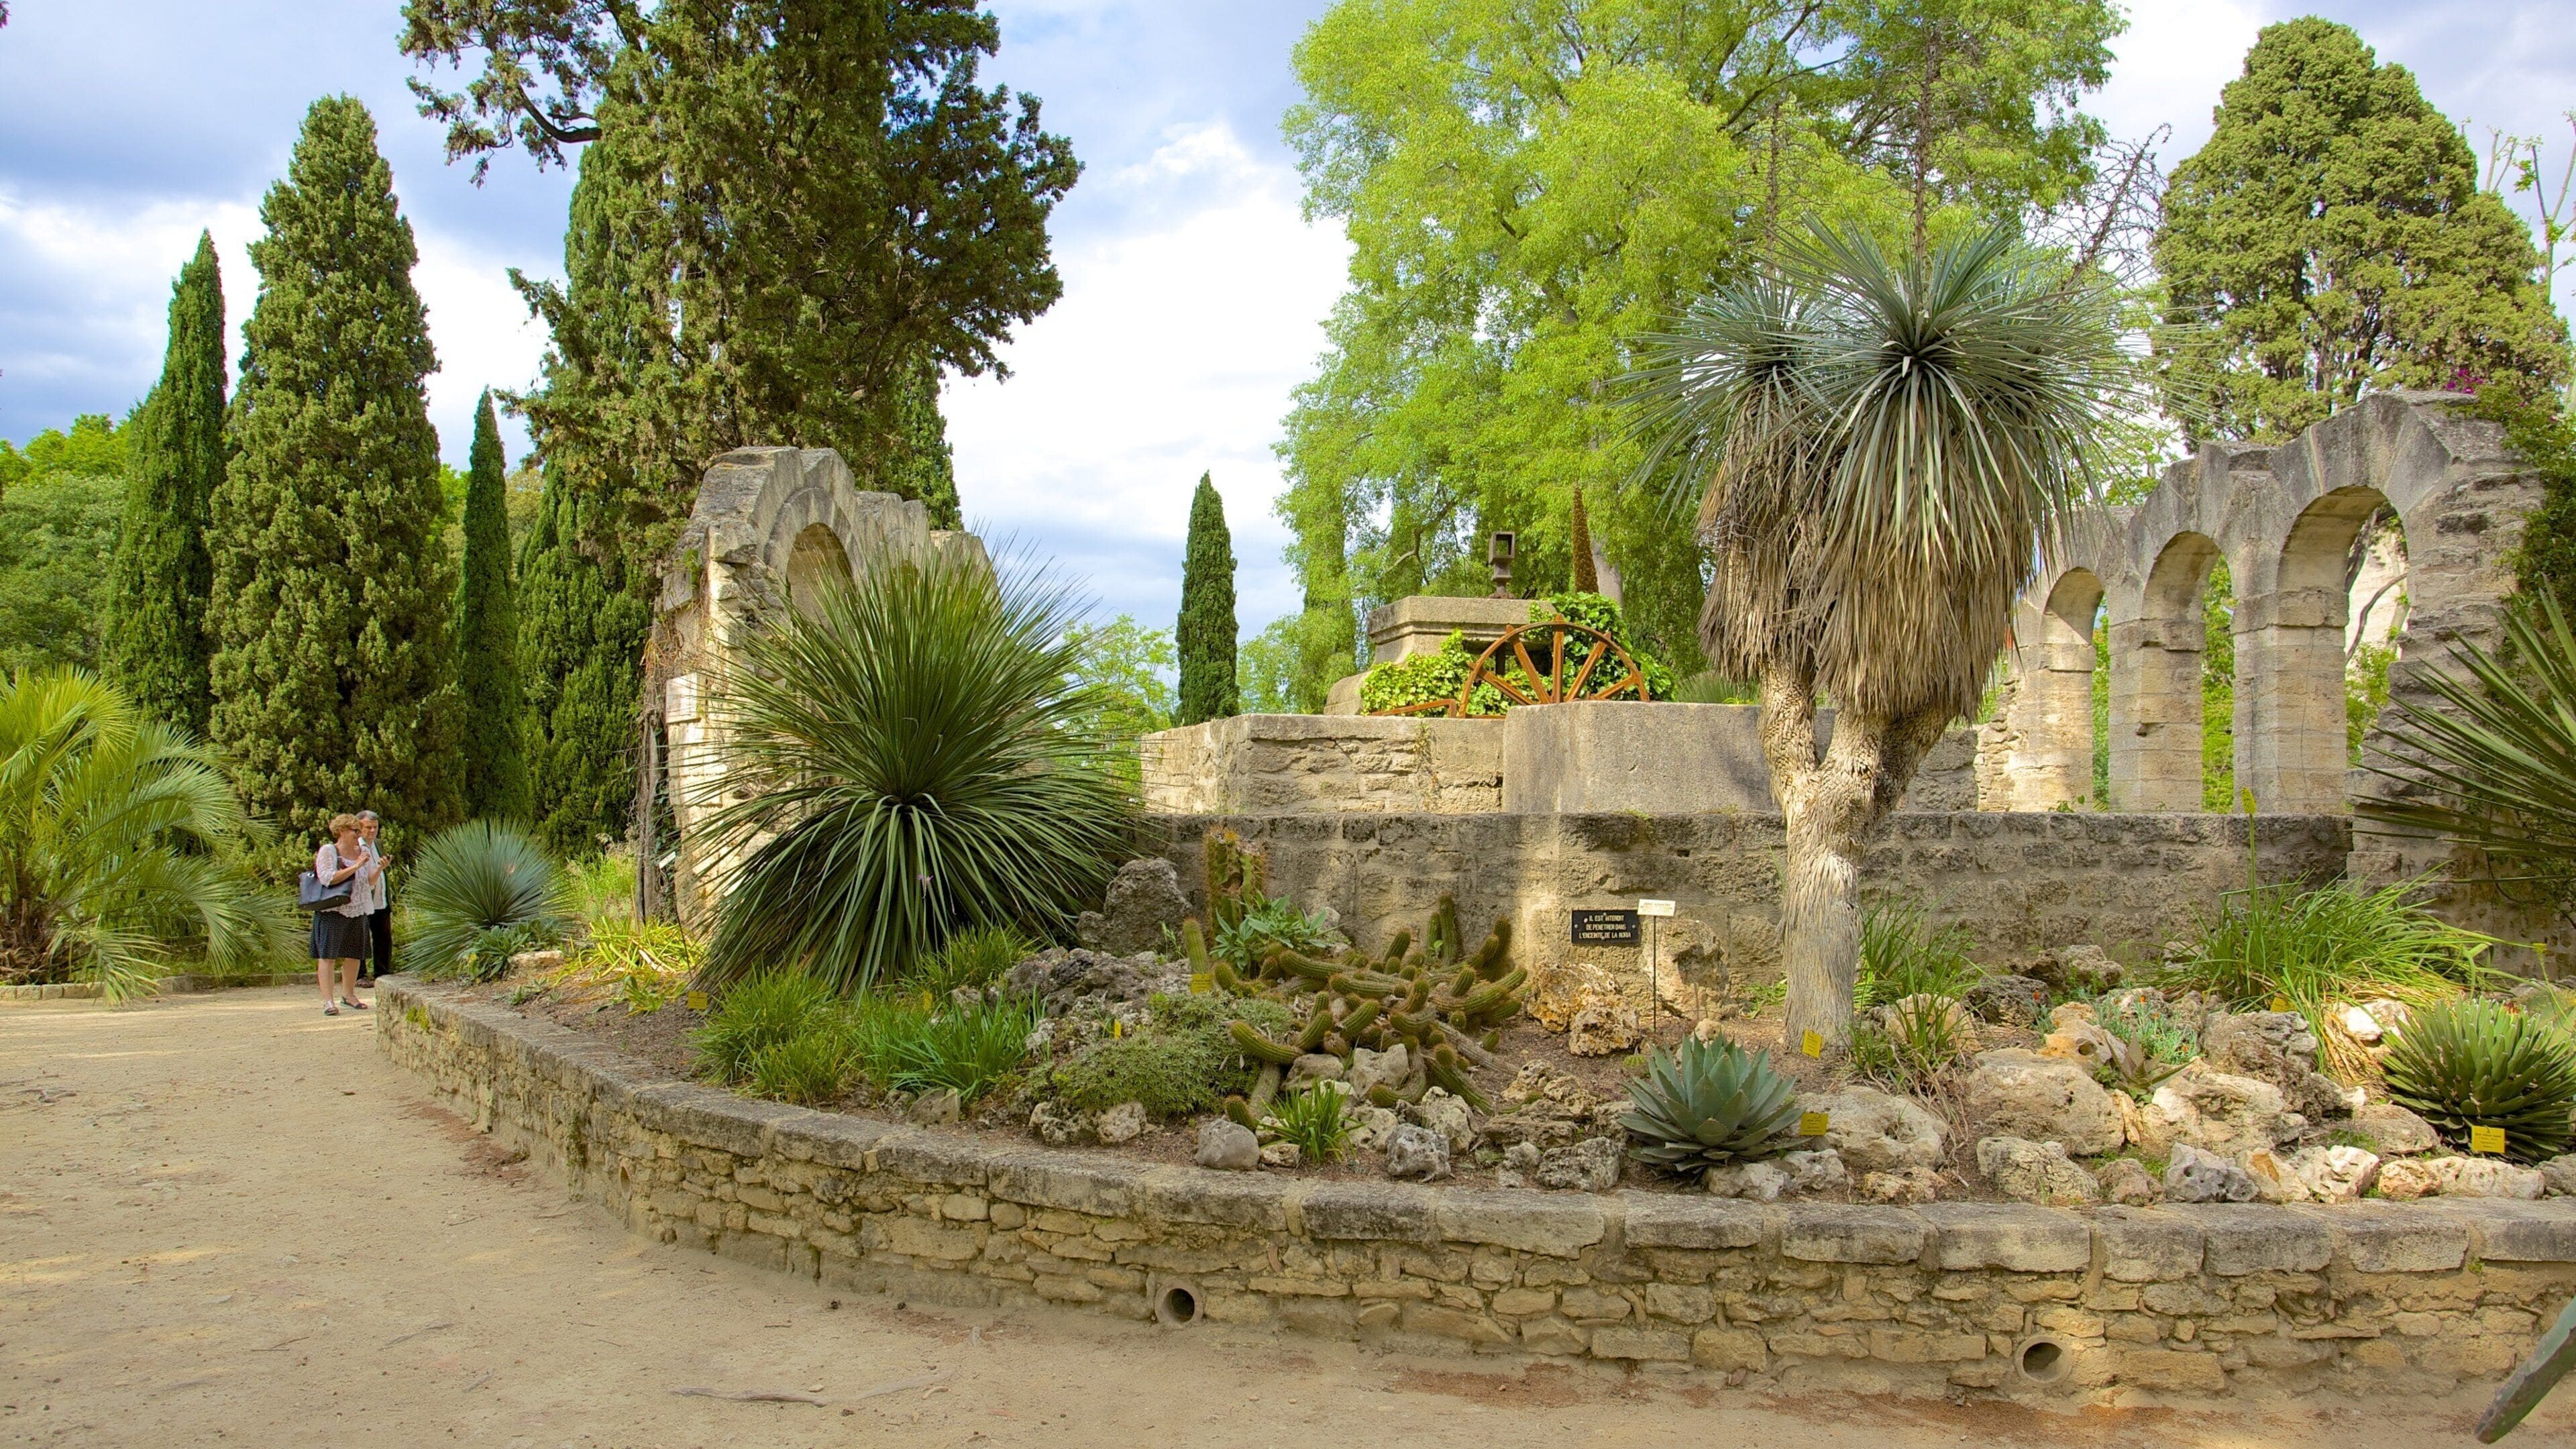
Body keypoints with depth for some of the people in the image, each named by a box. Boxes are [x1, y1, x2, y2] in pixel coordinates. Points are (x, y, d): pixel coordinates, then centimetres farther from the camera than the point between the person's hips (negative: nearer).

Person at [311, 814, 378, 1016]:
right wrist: (355, 867, -20)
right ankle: (328, 1001, -11)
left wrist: (380, 869, -4)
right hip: (332, 912, -6)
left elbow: (370, 881, 15)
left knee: (354, 955, 10)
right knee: (328, 955, -7)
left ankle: (348, 995, 23)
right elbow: (328, 878, -19)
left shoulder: (361, 851, 13)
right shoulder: (328, 851, -5)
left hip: (357, 912, 6)